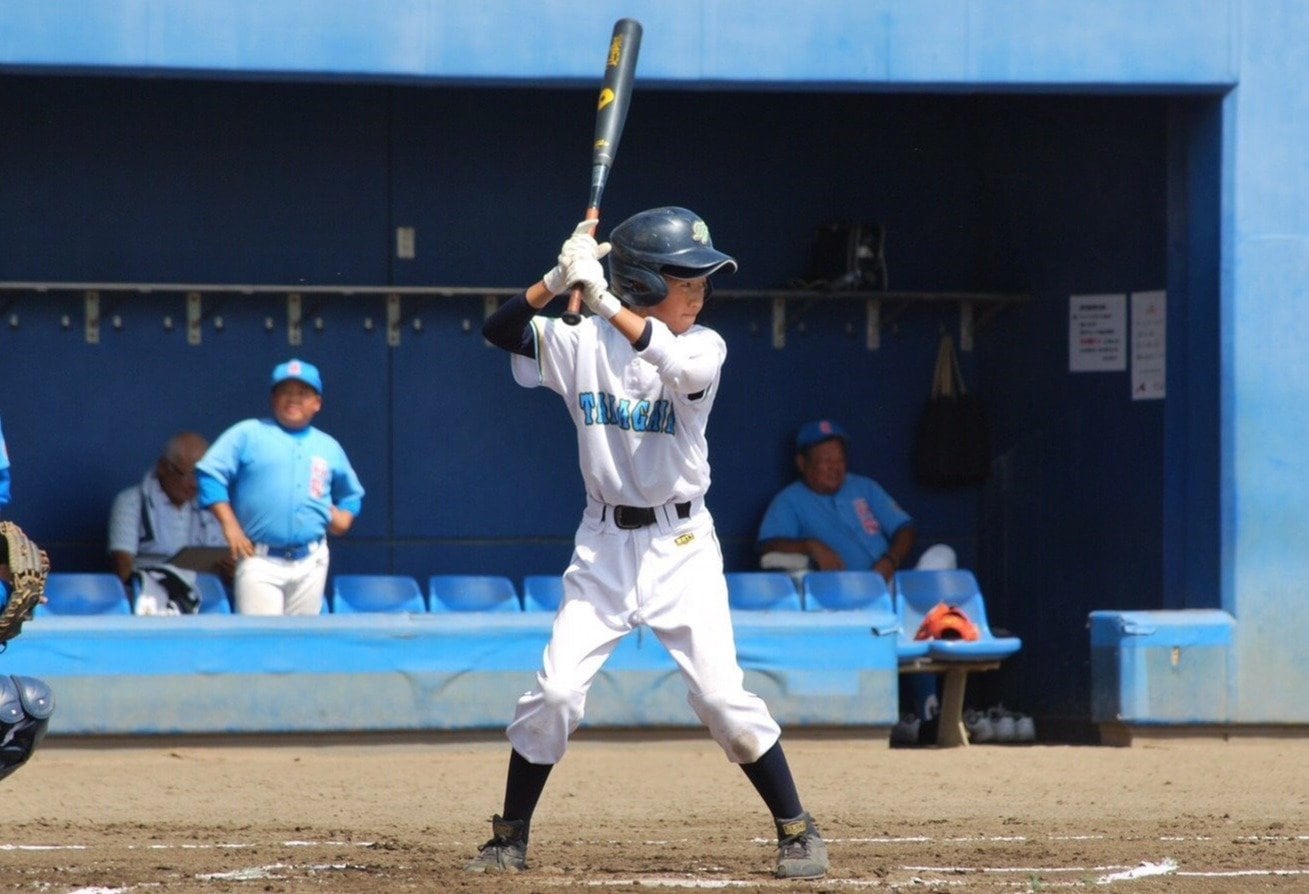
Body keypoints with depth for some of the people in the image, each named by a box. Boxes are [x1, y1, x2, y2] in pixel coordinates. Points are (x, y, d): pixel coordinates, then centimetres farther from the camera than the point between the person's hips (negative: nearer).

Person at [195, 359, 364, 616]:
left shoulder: (329, 447, 18)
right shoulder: (248, 435, 5)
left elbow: (352, 495, 31)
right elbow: (210, 474, -2)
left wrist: (343, 517, 8)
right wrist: (230, 526, -11)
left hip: (310, 563, 4)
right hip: (260, 560, -4)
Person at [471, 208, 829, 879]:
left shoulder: (704, 347, -5)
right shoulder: (583, 344, 0)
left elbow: (680, 367, -28)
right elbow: (500, 330, -8)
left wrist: (604, 300, -34)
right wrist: (556, 282, -23)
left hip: (680, 544, -1)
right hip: (603, 545, 1)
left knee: (722, 696, -9)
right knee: (554, 694, -5)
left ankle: (796, 831, 4)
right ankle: (510, 840, 9)